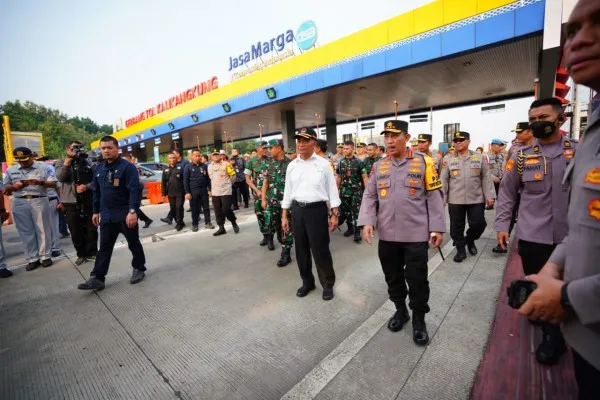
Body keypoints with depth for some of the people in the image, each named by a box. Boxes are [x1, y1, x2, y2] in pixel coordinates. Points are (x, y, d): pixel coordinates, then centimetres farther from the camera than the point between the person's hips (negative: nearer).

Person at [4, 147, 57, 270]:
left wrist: (40, 182, -20)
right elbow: (6, 188, 15)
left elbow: (54, 183, -3)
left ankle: (45, 257, 9)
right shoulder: (10, 170, 13)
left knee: (43, 230, 1)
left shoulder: (44, 167, 3)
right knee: (26, 232, 5)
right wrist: (14, 186, -7)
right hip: (19, 203, 3)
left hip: (39, 201, -3)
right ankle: (32, 259, 12)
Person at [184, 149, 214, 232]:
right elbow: (185, 180, -3)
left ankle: (207, 223, 17)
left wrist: (210, 189, 1)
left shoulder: (204, 166, 4)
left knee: (206, 207, 7)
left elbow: (208, 178, 7)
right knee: (195, 208, 6)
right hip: (193, 191, -1)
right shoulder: (188, 167, 0)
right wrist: (187, 192, -9)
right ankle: (194, 224, 16)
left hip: (204, 190, 2)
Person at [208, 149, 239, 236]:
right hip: (215, 192, 6)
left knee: (226, 209, -11)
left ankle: (234, 223, 14)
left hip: (226, 191, -5)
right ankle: (221, 228, 17)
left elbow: (233, 175, 0)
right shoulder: (210, 166, 13)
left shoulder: (226, 164, -4)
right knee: (218, 211, 7)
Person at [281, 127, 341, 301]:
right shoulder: (292, 166, 7)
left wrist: (334, 214, -4)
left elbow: (332, 189, -1)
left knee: (320, 250, 3)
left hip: (316, 209, -4)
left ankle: (328, 284, 25)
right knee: (301, 249, 13)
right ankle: (307, 282, 33)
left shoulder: (323, 164, -3)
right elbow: (288, 191, 10)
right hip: (297, 210, 4)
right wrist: (284, 216, 9)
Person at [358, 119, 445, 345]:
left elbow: (434, 197, -1)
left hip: (416, 234, -3)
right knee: (393, 277, 16)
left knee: (417, 280, 7)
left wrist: (437, 227, -5)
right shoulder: (379, 166, 6)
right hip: (387, 235, 3)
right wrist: (366, 221, -8)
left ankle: (419, 320, 29)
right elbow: (369, 196, 5)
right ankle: (400, 310, 39)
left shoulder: (424, 162, -2)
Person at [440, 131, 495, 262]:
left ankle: (470, 240, 33)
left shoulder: (479, 157, 4)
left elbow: (486, 178, 4)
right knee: (456, 227, 4)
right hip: (455, 200, 0)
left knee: (478, 223, 3)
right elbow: (444, 180, 2)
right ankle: (460, 250, 21)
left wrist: (489, 196, 0)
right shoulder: (449, 160, 2)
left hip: (476, 199, 0)